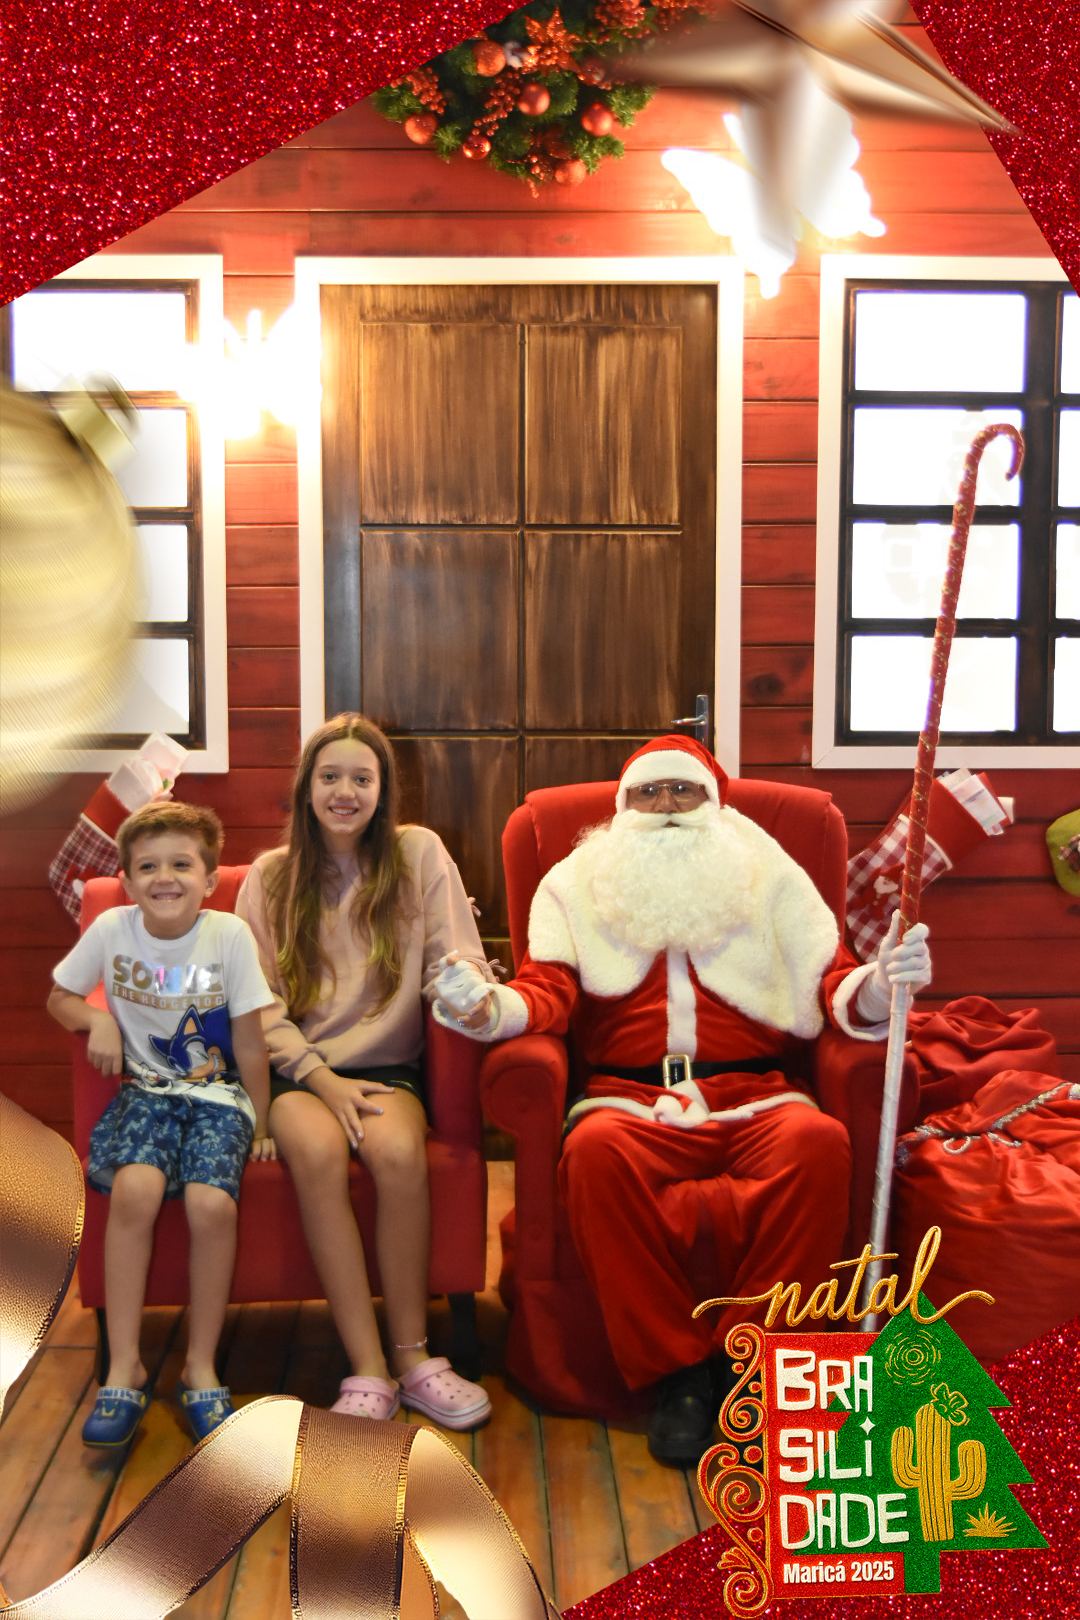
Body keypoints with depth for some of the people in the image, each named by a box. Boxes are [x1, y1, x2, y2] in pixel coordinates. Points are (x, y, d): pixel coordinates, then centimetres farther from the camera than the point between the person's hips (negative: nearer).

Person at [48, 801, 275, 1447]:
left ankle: (201, 1366, -6)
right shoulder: (112, 929, -3)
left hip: (217, 1094, -1)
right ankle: (125, 1365, -14)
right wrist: (97, 1019, -9)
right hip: (148, 1090, 2)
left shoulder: (230, 935, -10)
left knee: (211, 1202, -27)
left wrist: (259, 1126, 1)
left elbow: (249, 1042, -4)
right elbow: (61, 996, 13)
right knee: (134, 1187, -29)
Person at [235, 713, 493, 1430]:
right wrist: (324, 1080, -12)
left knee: (399, 1151, -32)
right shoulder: (269, 878, 8)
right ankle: (370, 1372, -25)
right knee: (319, 1151, -32)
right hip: (299, 1070, 0)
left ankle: (412, 1356, -16)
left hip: (388, 1065, 0)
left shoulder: (419, 854, 6)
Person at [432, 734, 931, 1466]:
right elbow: (546, 991, 3)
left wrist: (877, 988, -18)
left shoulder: (767, 876, 18)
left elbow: (833, 985, 7)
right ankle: (675, 1371, -17)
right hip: (634, 1099, 0)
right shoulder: (576, 883, 17)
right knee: (595, 1149, -34)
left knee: (818, 1142, -31)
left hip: (753, 1096, 1)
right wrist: (488, 1007, -21)